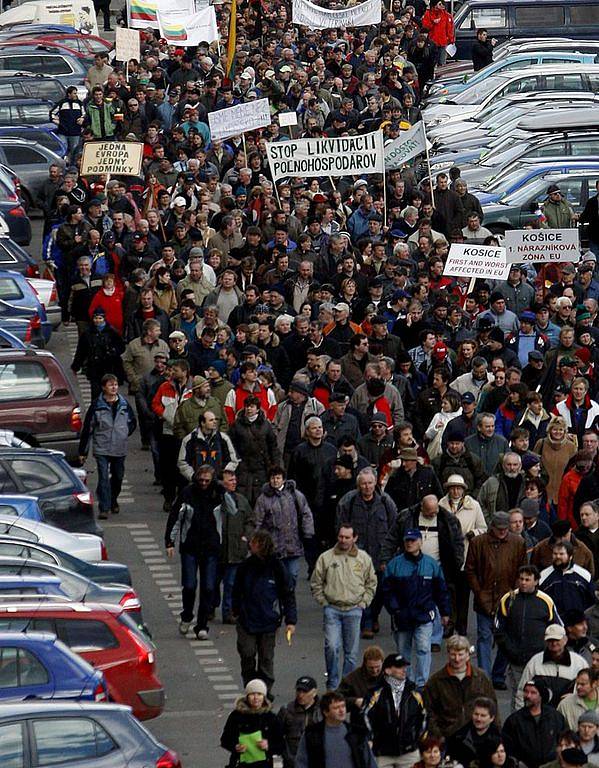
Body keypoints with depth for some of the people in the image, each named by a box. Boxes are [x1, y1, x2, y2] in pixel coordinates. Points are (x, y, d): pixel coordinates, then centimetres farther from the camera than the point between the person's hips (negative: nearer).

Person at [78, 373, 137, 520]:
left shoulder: (124, 405, 2)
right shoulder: (97, 406, -6)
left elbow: (133, 422, 21)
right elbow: (87, 428, -3)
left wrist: (126, 434, 6)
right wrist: (83, 451, -3)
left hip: (119, 449, 3)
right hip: (101, 449, -3)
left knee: (118, 476, 15)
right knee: (103, 478, -11)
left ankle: (113, 501, 38)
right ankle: (104, 508, -10)